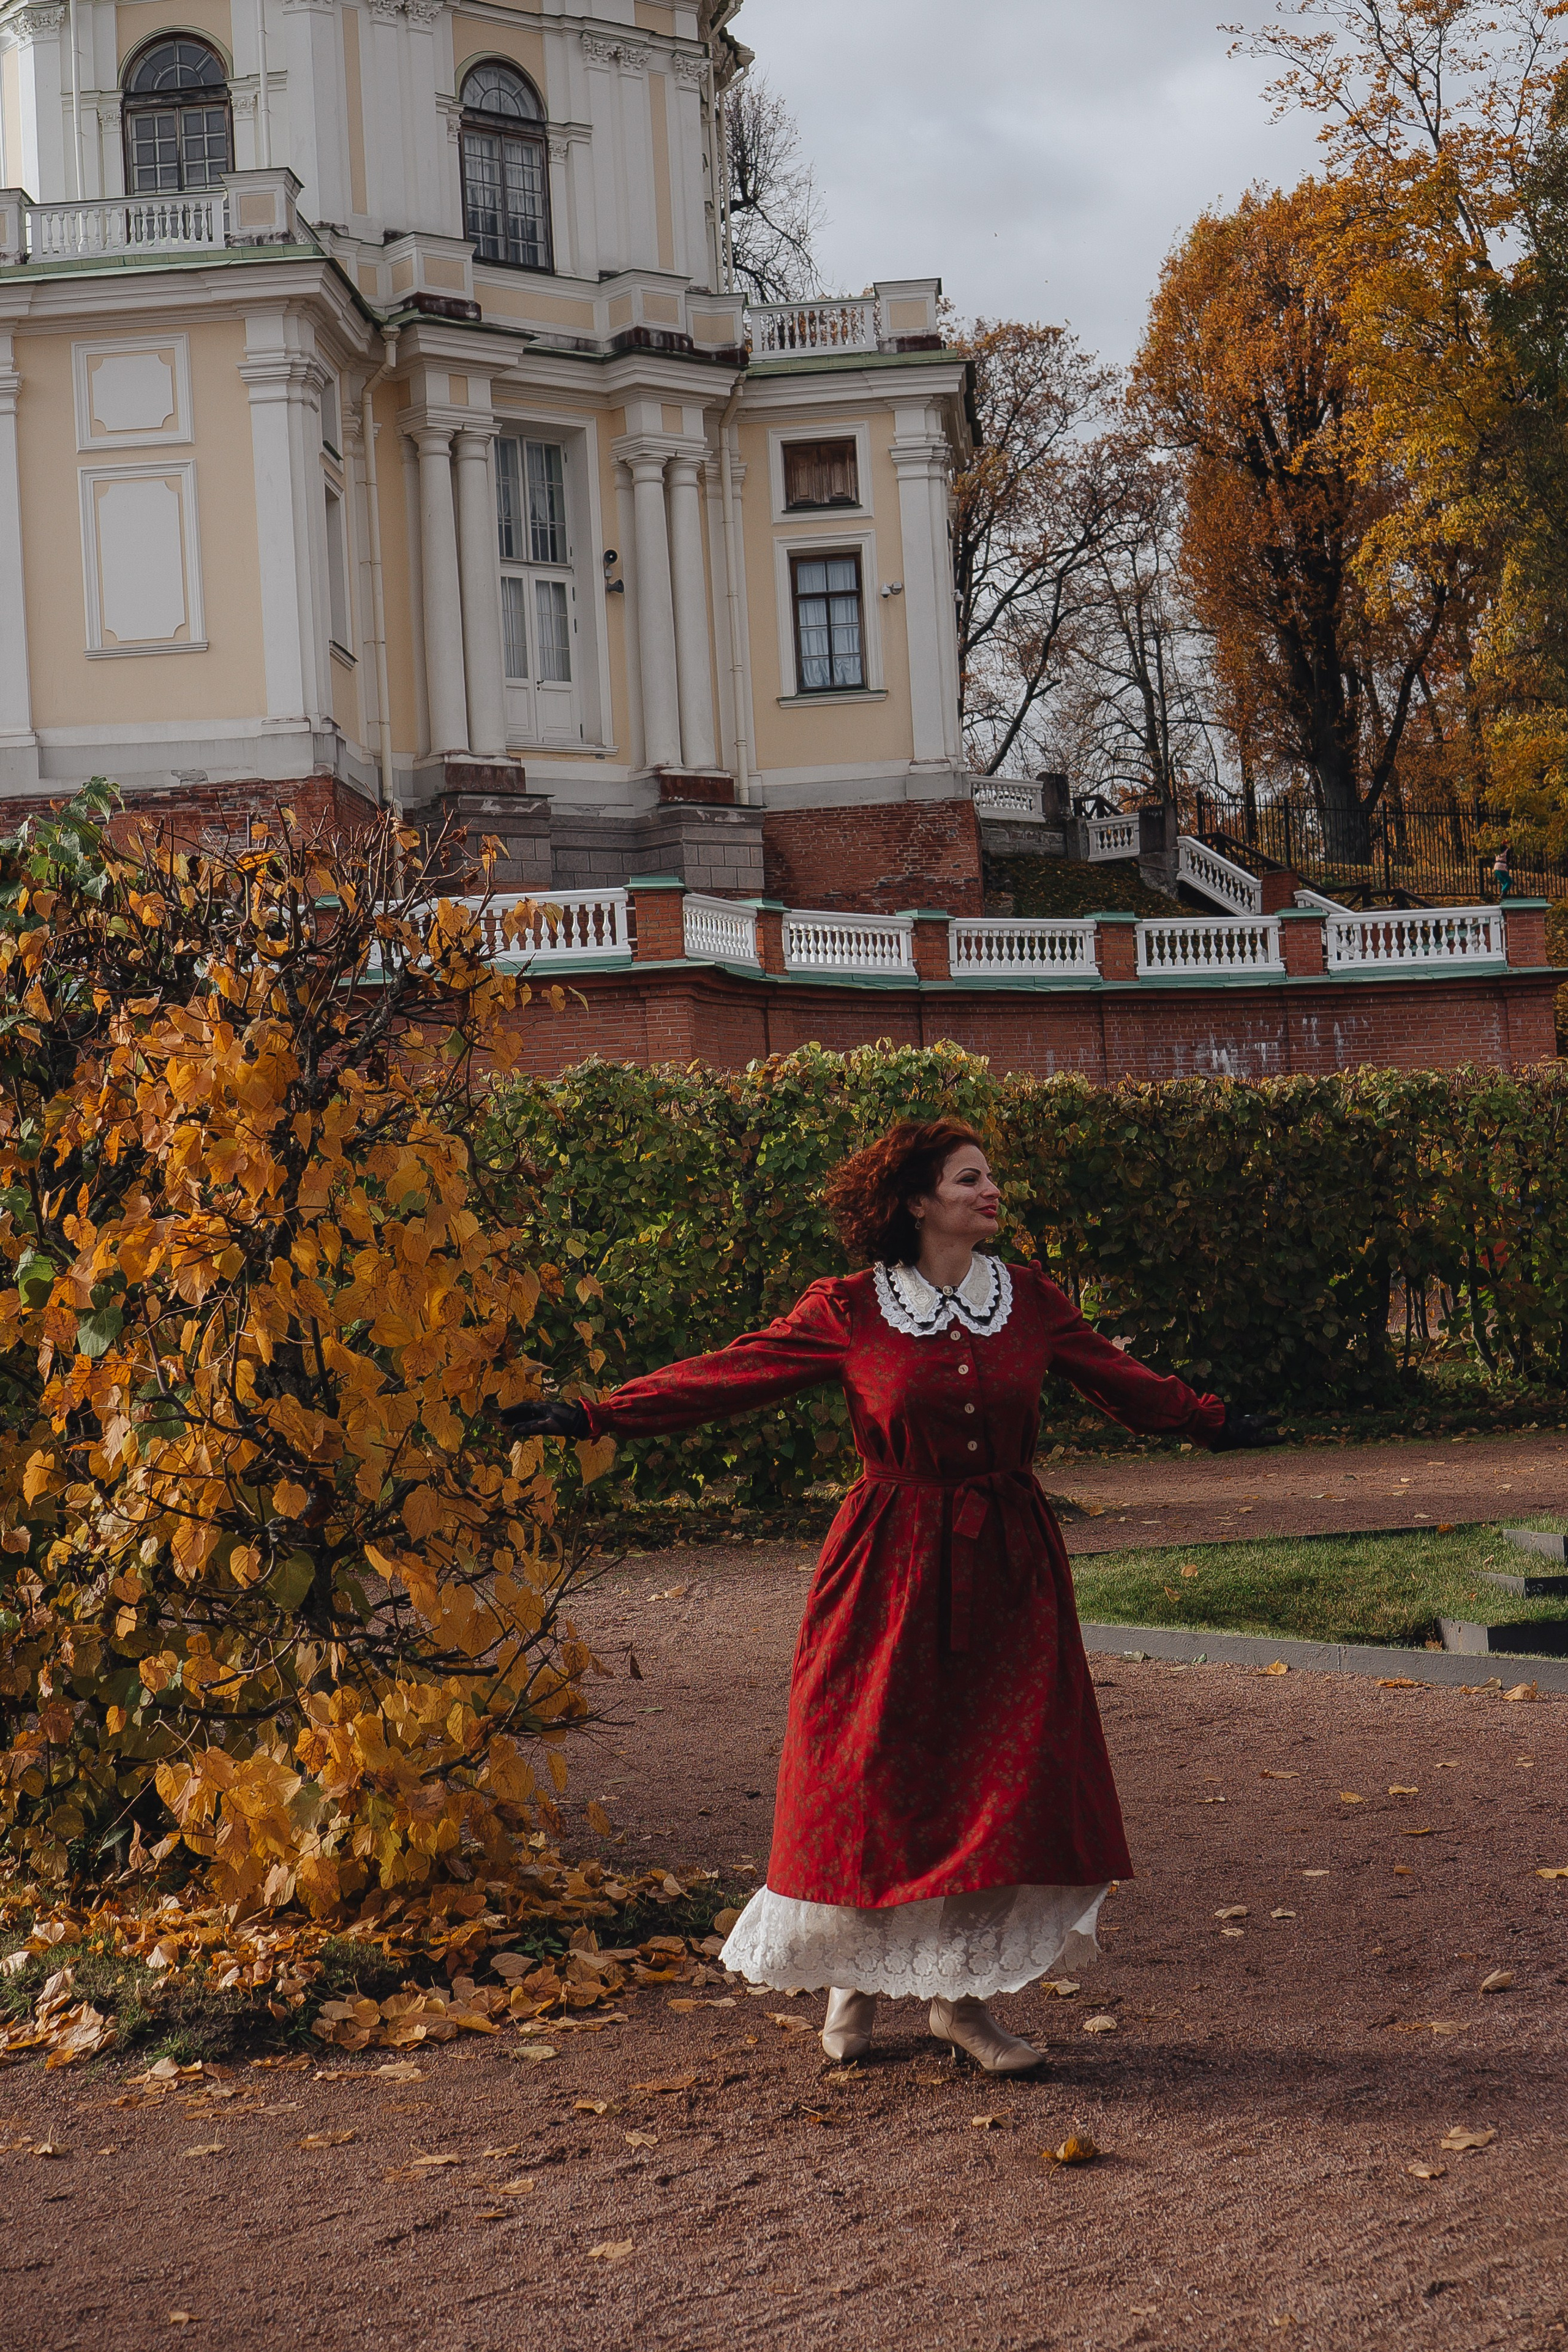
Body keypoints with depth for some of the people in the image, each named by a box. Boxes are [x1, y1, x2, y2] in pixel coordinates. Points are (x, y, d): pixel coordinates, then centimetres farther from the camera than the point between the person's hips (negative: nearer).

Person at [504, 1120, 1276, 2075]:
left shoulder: (1030, 1299, 4)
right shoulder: (849, 1311, -4)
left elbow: (1122, 1379, 17)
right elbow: (727, 1375, -3)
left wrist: (1213, 1421, 18)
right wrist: (593, 1416, -6)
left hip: (1008, 1567, 3)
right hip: (892, 1569, -3)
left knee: (1007, 1776, -1)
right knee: (874, 1776, 2)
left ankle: (962, 1993, 14)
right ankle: (855, 1977, 24)